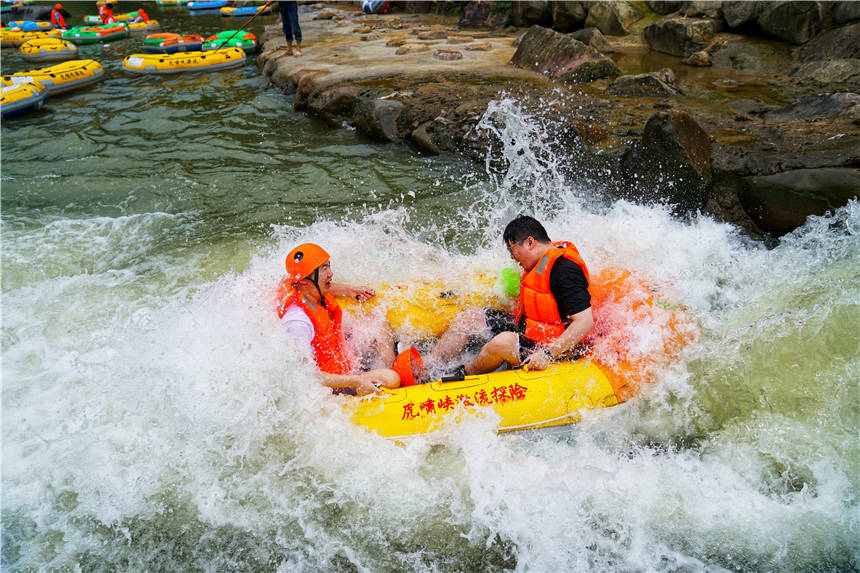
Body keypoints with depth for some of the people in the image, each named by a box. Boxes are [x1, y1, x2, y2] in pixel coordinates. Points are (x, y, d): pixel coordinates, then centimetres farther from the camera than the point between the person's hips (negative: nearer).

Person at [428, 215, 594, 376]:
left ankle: (462, 375, -9)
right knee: (472, 316, 5)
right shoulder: (544, 261, 7)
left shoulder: (564, 269, -23)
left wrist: (548, 354, -33)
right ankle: (425, 366, -1)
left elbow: (585, 322, -28)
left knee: (504, 342, -36)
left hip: (555, 347, -10)